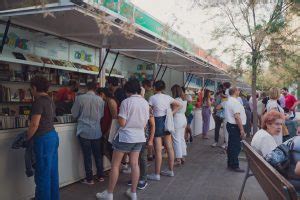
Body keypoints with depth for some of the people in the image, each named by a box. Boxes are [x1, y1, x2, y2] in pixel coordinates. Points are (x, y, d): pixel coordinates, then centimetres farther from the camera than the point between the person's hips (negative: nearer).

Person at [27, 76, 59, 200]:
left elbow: (34, 124, -18)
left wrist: (27, 138, -4)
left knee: (43, 173, 2)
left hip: (43, 139, -9)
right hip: (53, 135, 9)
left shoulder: (38, 102, -14)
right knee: (52, 171, 16)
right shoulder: (50, 100, 12)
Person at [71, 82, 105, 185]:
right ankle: (100, 176, 25)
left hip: (84, 131, -2)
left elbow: (74, 114, -1)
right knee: (98, 154, 15)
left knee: (87, 155, 6)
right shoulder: (100, 100, -3)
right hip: (96, 131, 2)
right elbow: (101, 115, 4)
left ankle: (89, 179, 14)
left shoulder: (80, 98, -8)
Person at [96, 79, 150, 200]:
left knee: (115, 165, 5)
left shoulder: (126, 102, -14)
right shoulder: (145, 103, 4)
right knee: (134, 164, 12)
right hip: (139, 137, 6)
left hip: (125, 136, -6)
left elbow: (122, 123, -15)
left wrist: (117, 116, 2)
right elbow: (145, 124, 8)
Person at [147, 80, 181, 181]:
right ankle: (170, 170, 25)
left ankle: (157, 174, 6)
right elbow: (179, 105, 13)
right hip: (167, 121, 6)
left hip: (157, 122, -6)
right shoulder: (167, 97, 7)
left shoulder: (152, 98, -10)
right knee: (169, 148, 12)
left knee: (158, 150, -2)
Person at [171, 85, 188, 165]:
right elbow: (184, 110, 11)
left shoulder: (176, 100, -17)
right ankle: (182, 157, 22)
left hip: (177, 120, -9)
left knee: (176, 140, -2)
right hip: (183, 119, 9)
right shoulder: (184, 100, 10)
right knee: (182, 139, 15)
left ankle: (178, 159, 3)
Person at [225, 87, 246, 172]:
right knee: (236, 147, -3)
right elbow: (237, 117, -24)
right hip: (235, 127, -11)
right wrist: (242, 129, -21)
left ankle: (230, 164, 25)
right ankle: (234, 166, 3)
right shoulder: (235, 102, -18)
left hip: (230, 125, 11)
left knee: (231, 145, 16)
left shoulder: (229, 101, 14)